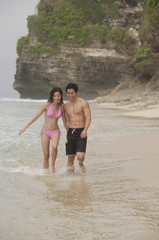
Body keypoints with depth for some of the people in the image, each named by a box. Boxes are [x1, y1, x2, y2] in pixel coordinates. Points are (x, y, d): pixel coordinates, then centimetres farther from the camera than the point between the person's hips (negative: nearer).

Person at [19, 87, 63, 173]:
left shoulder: (61, 107, 0)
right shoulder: (47, 105, -8)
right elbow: (36, 117, -4)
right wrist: (25, 127, -4)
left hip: (55, 131, 1)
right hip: (45, 132, -1)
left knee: (54, 147, -30)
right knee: (46, 155, -1)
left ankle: (53, 165, -9)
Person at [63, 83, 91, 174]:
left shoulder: (83, 103, -5)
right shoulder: (66, 106, 11)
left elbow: (88, 118, -12)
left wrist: (85, 130, -25)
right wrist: (69, 132, 14)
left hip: (81, 133, -4)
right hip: (70, 133, 4)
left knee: (80, 156, -16)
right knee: (70, 158, 5)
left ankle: (81, 163, 18)